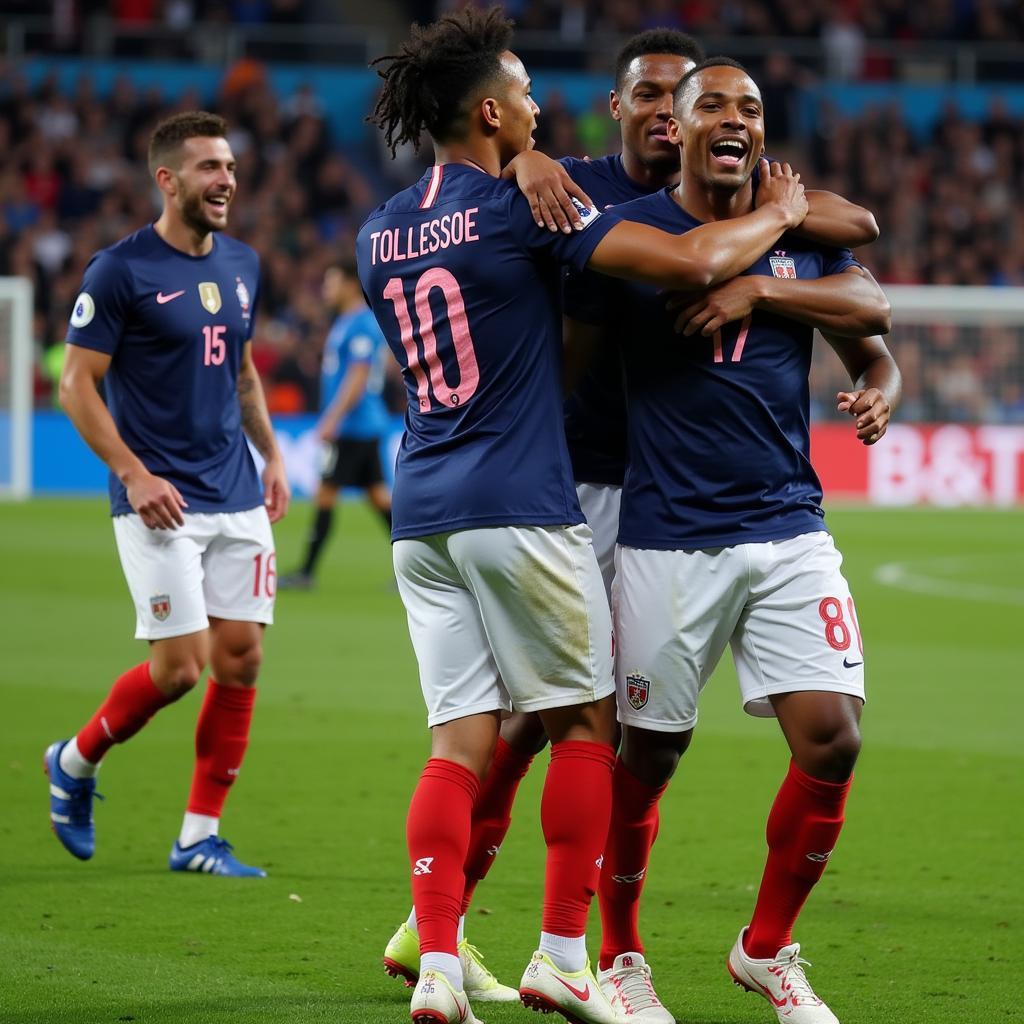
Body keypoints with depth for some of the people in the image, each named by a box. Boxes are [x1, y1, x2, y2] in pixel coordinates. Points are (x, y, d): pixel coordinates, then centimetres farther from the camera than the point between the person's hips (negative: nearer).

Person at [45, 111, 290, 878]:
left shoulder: (242, 265, 11)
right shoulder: (122, 270, -10)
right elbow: (77, 384, -9)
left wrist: (272, 454, 13)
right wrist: (135, 474, -16)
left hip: (238, 499, 6)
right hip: (161, 500, -6)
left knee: (241, 658, 1)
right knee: (180, 665, -9)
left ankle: (200, 836, 9)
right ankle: (77, 761, 18)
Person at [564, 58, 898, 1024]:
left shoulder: (798, 233, 11)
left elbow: (870, 310, -2)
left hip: (790, 528, 4)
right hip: (667, 538, -4)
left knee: (831, 737, -6)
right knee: (647, 754, 2)